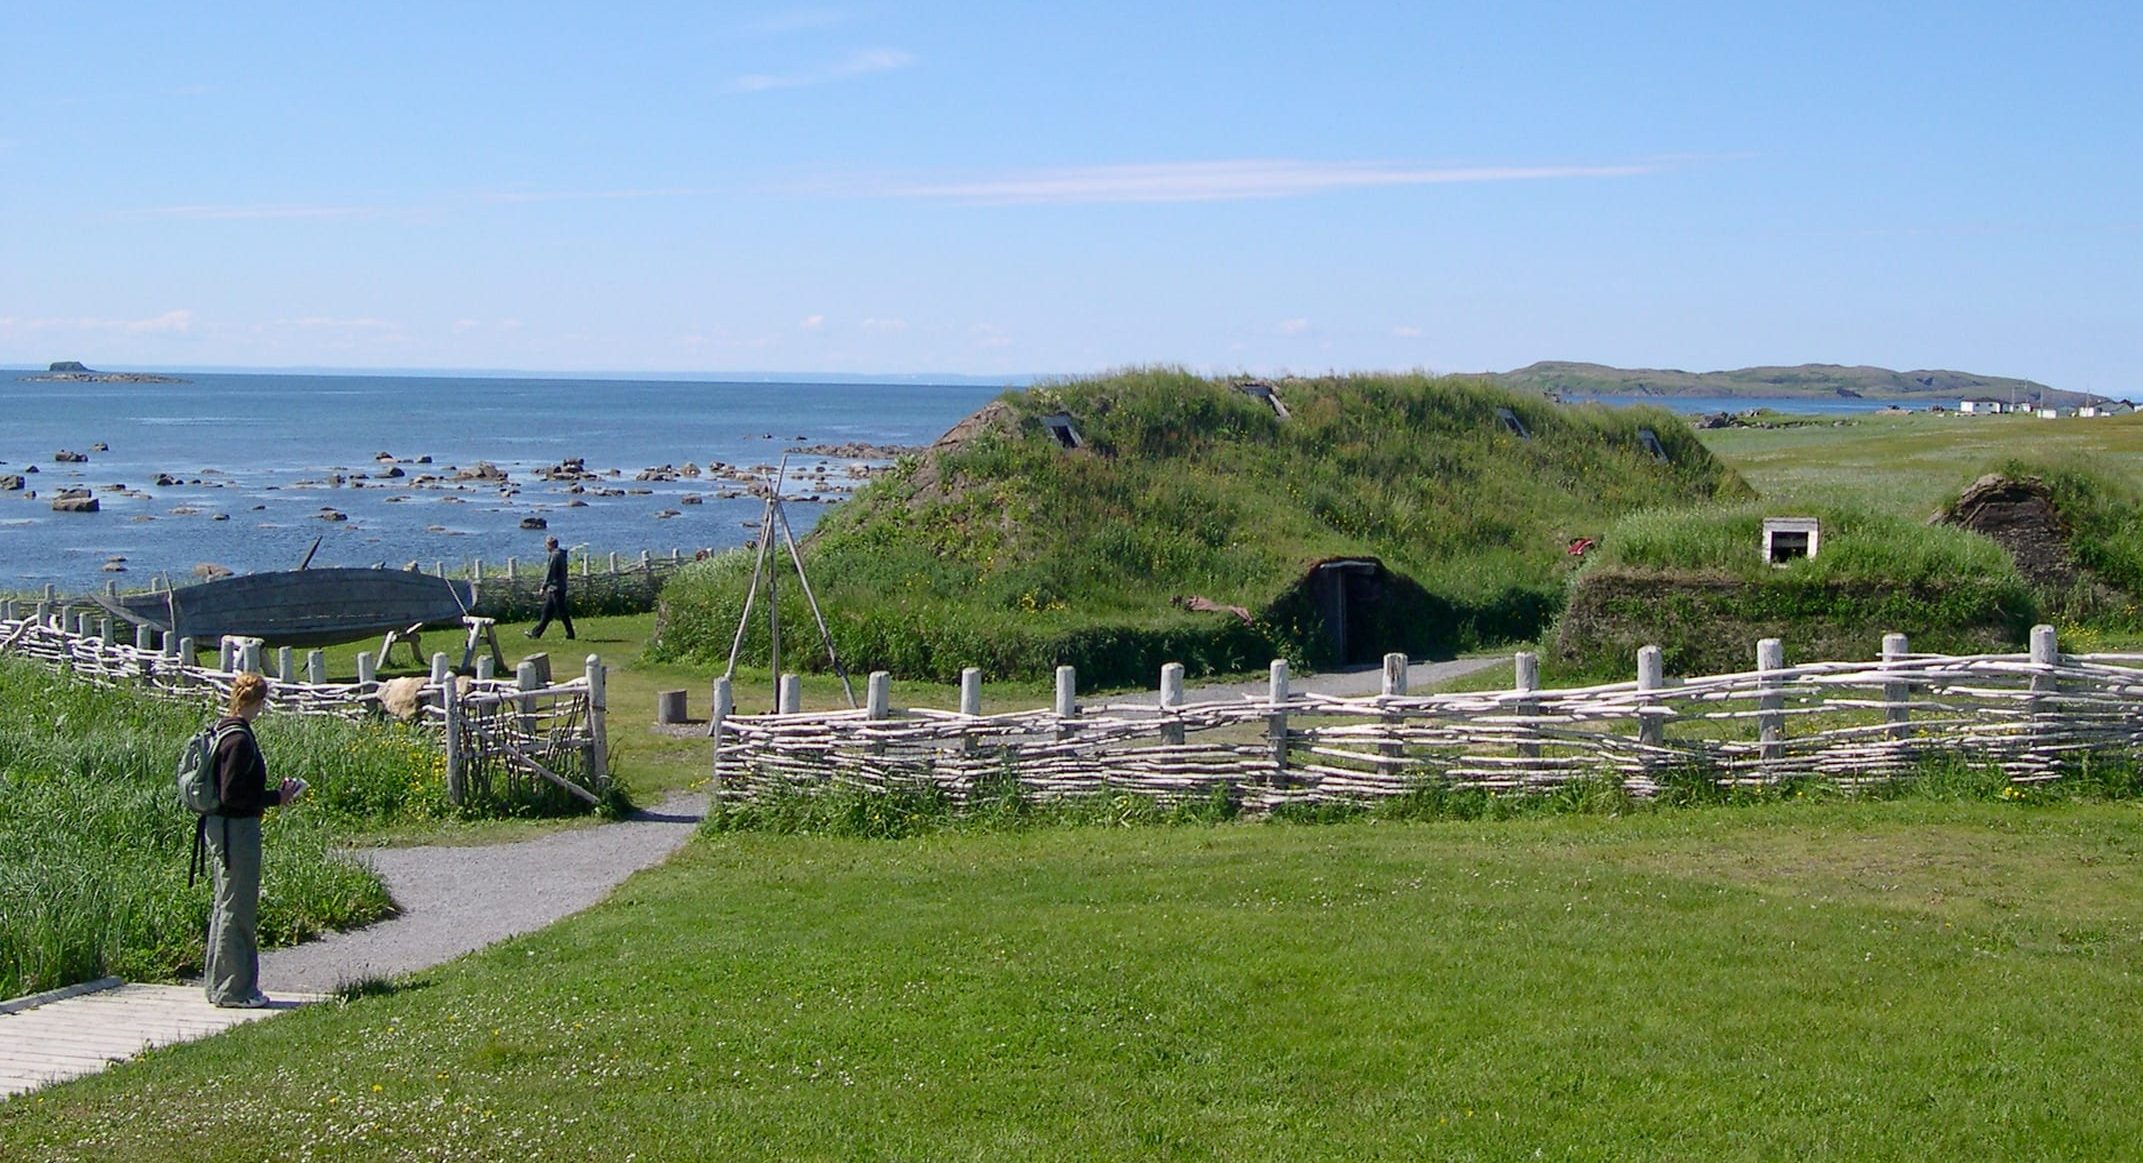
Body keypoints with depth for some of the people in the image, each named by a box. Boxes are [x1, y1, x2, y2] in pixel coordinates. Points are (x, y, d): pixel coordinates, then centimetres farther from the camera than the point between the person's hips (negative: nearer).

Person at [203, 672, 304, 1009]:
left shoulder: (222, 731, 10)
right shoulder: (239, 740, -19)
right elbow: (232, 795, -23)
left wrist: (274, 794, 10)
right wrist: (276, 798, -15)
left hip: (220, 827, 10)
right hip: (236, 830, -10)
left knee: (226, 905, 17)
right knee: (237, 909, -2)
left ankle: (218, 982, 25)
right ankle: (233, 989, 4)